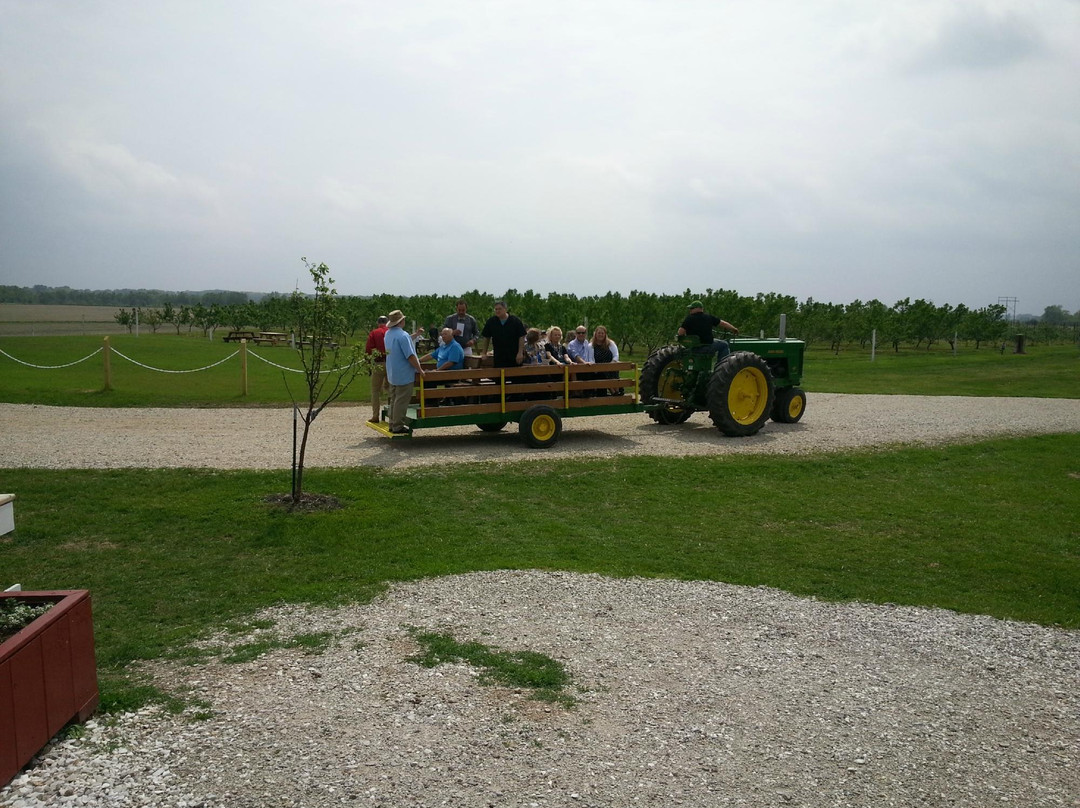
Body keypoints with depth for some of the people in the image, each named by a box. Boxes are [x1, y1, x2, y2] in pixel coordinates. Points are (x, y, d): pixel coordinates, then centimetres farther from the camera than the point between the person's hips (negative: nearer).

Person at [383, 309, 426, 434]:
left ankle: (393, 425, 23)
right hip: (404, 375, -9)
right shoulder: (402, 335, -21)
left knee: (394, 400, 17)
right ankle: (398, 427, 2)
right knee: (401, 401, -2)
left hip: (392, 374, 9)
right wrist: (420, 370, -14)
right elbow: (410, 356, -22)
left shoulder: (388, 334, 8)